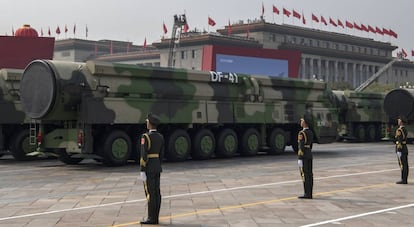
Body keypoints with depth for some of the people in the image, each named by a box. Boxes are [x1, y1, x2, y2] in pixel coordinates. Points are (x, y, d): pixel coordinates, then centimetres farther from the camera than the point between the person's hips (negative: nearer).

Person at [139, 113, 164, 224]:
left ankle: (151, 218, -2)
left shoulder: (145, 137, -16)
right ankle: (155, 217, 11)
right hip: (157, 167, 8)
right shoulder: (160, 137, 8)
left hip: (148, 168, -8)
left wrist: (142, 171, -17)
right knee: (156, 192, 8)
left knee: (150, 193, -4)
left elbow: (143, 155, -19)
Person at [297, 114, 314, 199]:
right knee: (309, 174, 8)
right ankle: (309, 194, 11)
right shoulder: (311, 133, 11)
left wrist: (299, 159, -19)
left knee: (305, 175, -6)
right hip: (310, 156, 9)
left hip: (303, 156, -9)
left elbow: (301, 147, -20)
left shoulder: (301, 133, -16)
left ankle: (307, 194, -5)